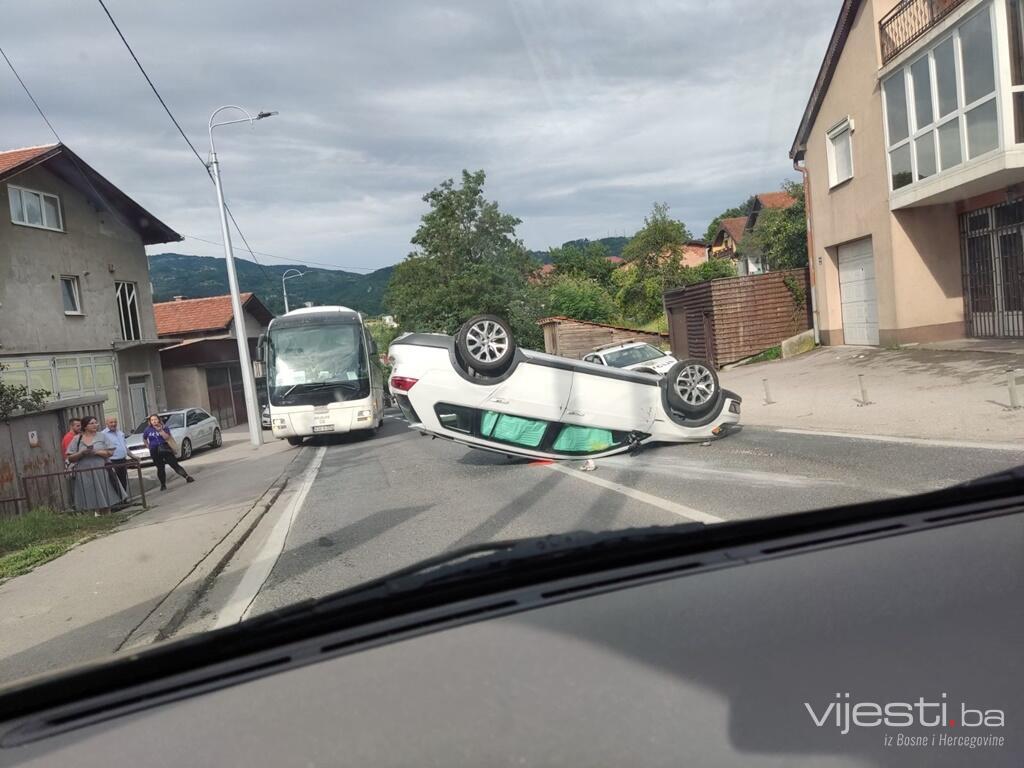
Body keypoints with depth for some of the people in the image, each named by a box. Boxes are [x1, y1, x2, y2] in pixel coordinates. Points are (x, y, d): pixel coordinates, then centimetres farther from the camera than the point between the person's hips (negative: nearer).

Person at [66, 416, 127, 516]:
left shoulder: (101, 436, 7)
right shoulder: (76, 439, 7)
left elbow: (110, 452, 0)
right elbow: (70, 458, 4)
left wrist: (95, 452, -13)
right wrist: (82, 453, -12)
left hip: (101, 472, 0)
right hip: (84, 473, 0)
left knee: (105, 498, 0)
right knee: (91, 500, -1)